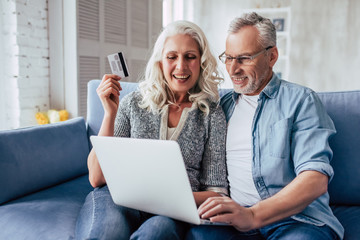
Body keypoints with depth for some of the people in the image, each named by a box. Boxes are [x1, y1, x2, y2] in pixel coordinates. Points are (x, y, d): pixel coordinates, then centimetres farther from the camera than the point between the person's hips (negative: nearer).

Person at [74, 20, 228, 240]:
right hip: (117, 198, 1)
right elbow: (97, 178, 2)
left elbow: (217, 191, 6)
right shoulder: (134, 104, 7)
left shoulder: (212, 114, 5)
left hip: (170, 212, 0)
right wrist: (110, 114, -8)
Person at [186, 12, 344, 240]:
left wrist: (253, 215, -24)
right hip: (234, 219, 2)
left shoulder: (301, 100, 4)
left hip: (296, 217, -1)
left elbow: (316, 178, -9)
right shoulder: (224, 104, 19)